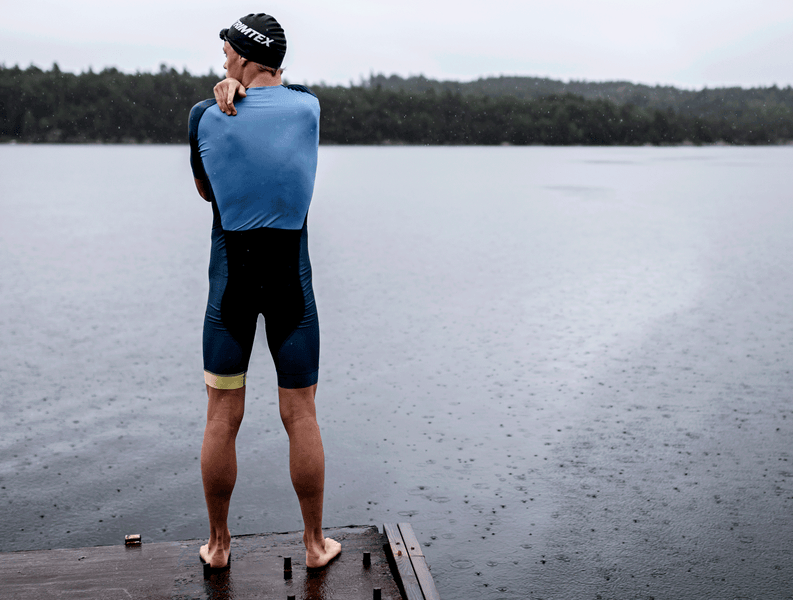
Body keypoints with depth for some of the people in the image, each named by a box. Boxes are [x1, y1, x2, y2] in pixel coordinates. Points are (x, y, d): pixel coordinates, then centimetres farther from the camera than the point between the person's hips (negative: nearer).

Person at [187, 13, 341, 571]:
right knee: (301, 417, 8)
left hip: (230, 279, 0)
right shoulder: (309, 107, -1)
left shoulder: (205, 116, -3)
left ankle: (218, 544, 23)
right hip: (291, 280, 1)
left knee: (223, 419, 9)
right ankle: (315, 543, 20)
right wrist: (245, 90, 5)